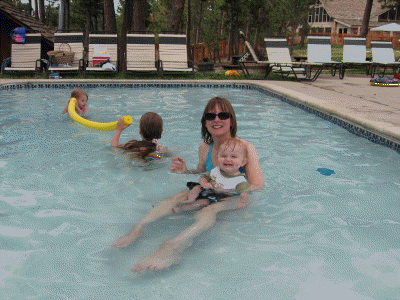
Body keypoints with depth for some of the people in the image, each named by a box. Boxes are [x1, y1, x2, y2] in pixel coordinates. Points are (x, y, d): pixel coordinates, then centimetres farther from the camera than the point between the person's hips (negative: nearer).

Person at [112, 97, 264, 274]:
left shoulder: (245, 148, -14)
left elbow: (257, 185, -20)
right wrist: (186, 171, -4)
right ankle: (138, 228, -32)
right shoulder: (204, 148, 2)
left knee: (210, 210, -38)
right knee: (174, 199, -21)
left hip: (238, 197, -6)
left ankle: (173, 247, -57)